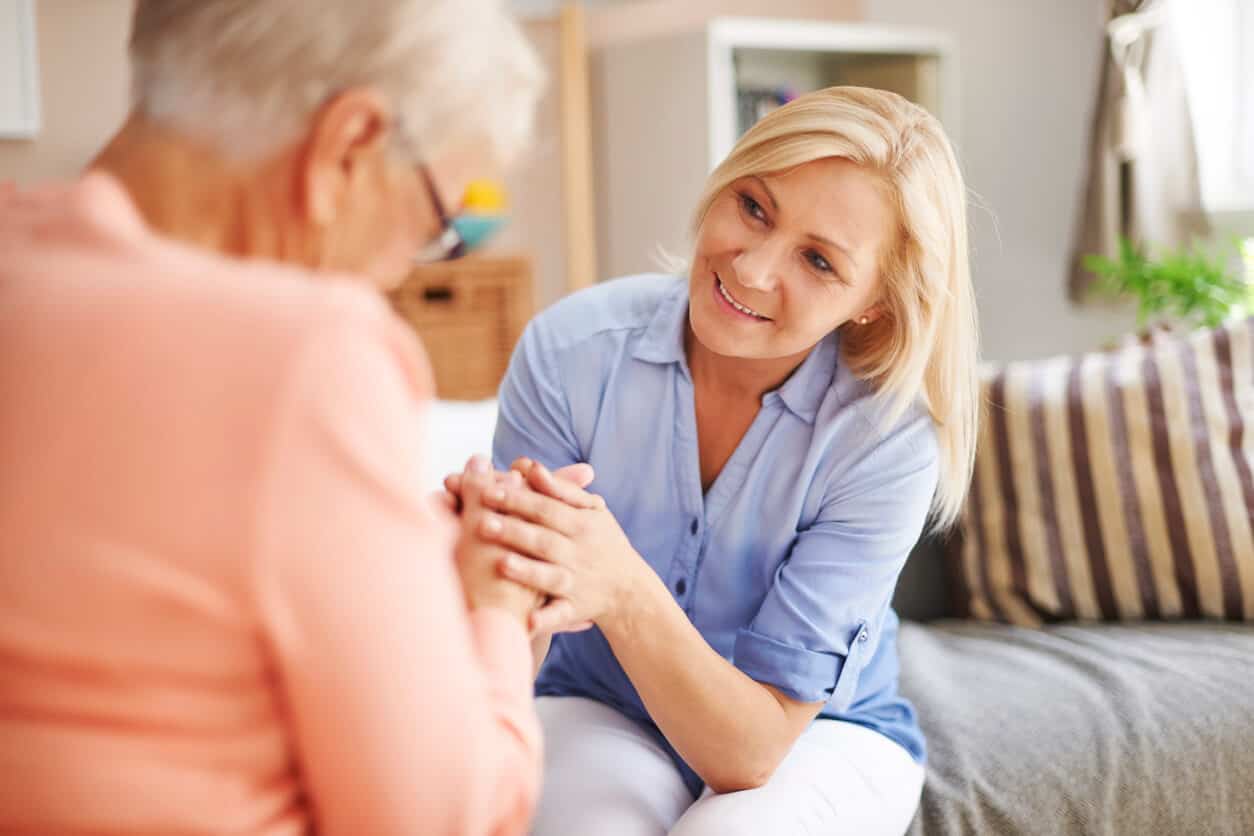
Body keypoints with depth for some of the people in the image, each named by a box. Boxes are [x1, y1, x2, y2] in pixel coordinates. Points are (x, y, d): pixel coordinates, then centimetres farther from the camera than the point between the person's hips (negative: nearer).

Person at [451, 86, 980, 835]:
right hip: (601, 712, 0)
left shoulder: (886, 442, -24)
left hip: (819, 730, 0)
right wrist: (494, 580, -43)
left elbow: (752, 748, -25)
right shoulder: (573, 350, -22)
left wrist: (625, 593, -44)